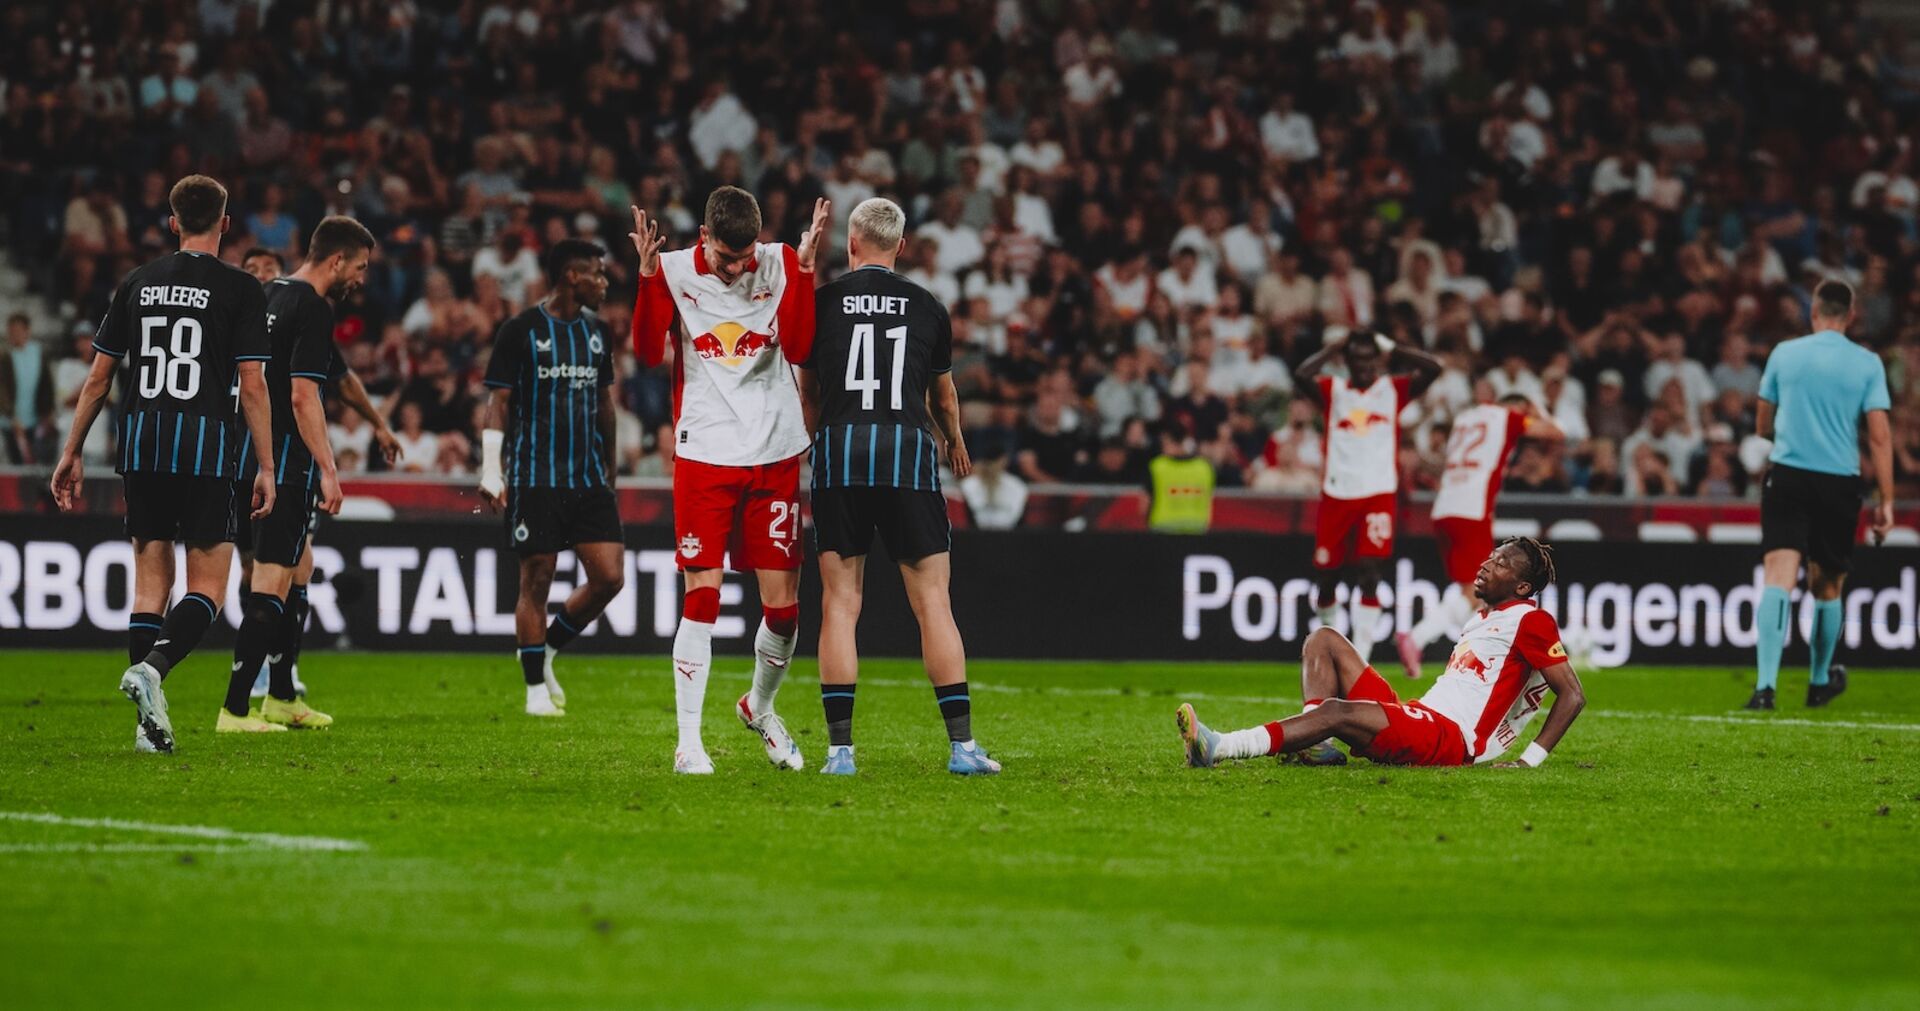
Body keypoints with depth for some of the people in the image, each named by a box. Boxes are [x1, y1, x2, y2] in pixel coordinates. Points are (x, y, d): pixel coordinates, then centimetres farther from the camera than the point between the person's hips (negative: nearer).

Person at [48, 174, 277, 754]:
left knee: (151, 579, 10)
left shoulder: (138, 283, 9)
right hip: (207, 450, -4)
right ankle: (153, 667, -26)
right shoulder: (240, 289, -2)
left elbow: (99, 377, 10)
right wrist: (266, 467, -2)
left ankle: (150, 725, 5)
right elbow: (252, 385, -6)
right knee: (208, 586, 2)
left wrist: (72, 454, 17)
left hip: (141, 445, 4)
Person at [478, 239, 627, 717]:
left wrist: (609, 469, 23)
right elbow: (499, 403, -5)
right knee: (536, 581, -2)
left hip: (589, 478, 5)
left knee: (609, 576, -4)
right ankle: (536, 690, 8)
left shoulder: (596, 332, 12)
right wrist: (491, 471, -11)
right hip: (536, 477, -5)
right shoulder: (521, 331, -5)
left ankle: (547, 649, 18)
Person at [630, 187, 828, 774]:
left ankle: (760, 708, 30)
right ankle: (689, 741, -2)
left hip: (775, 454, 2)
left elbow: (799, 348, -11)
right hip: (704, 455, -1)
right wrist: (648, 275, -21)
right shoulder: (674, 270, -1)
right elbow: (649, 353, -12)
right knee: (702, 596, -9)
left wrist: (805, 267, -18)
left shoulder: (782, 264, 0)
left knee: (783, 604, 2)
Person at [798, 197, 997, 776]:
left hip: (839, 449, 0)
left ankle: (840, 748, -1)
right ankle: (962, 744, 0)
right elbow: (944, 394, 23)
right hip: (909, 449, 0)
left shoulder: (823, 303, 5)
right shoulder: (927, 307, 8)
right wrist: (956, 445, 44)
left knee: (839, 602, 3)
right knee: (932, 599, 2)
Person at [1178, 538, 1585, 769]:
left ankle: (1217, 748, -43)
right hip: (1418, 717, 10)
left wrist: (1531, 760, -16)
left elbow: (1573, 695, -10)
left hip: (1452, 742, -10)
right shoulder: (1484, 617, 25)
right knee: (1324, 640, 10)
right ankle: (1318, 747, -12)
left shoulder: (1531, 621, -4)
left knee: (1336, 711, -33)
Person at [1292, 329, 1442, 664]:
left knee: (1369, 573, -14)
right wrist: (1332, 349, -4)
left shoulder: (1393, 389, 7)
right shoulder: (1332, 390, 6)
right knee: (1327, 576, 8)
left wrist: (1392, 349, -1)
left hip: (1378, 494, -1)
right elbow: (1301, 376, -14)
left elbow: (1433, 369, -7)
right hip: (1337, 494, 1)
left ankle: (1360, 658, -18)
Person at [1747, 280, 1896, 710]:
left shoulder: (1784, 353, 5)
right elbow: (1880, 436, -4)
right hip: (1840, 483, 0)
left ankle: (1766, 685, -25)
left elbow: (1763, 426, 15)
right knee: (1827, 589, 16)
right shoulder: (1867, 364, 1)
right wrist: (1886, 501, 0)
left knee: (1779, 579, -9)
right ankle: (1820, 683, 33)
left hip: (1787, 476, 0)